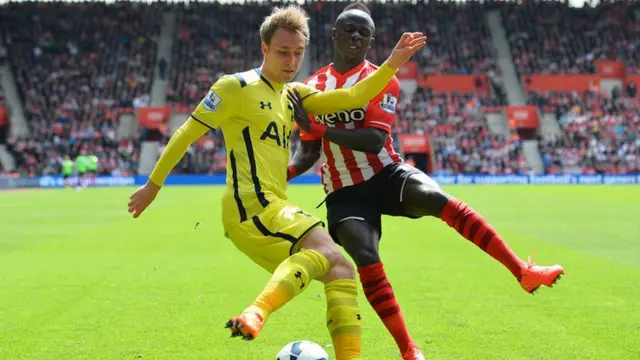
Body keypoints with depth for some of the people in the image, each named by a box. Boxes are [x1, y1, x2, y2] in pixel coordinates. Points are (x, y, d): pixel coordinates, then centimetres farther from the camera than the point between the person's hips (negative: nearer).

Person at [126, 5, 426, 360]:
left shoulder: (292, 94, 20)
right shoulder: (237, 87, -3)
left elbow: (350, 98, 12)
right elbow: (187, 133, 2)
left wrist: (392, 64, 3)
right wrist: (153, 184, 5)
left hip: (272, 209, 9)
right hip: (251, 205, -9)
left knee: (341, 272, 6)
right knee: (325, 249, -31)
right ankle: (256, 313, -50)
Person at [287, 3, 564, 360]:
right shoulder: (312, 87, 6)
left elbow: (375, 141, -20)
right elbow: (309, 150, 11)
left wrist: (318, 129, -28)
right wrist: (285, 172, -11)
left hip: (386, 174, -2)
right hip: (345, 192, 2)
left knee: (439, 200, -30)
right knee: (365, 259, -21)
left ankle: (523, 273, -23)